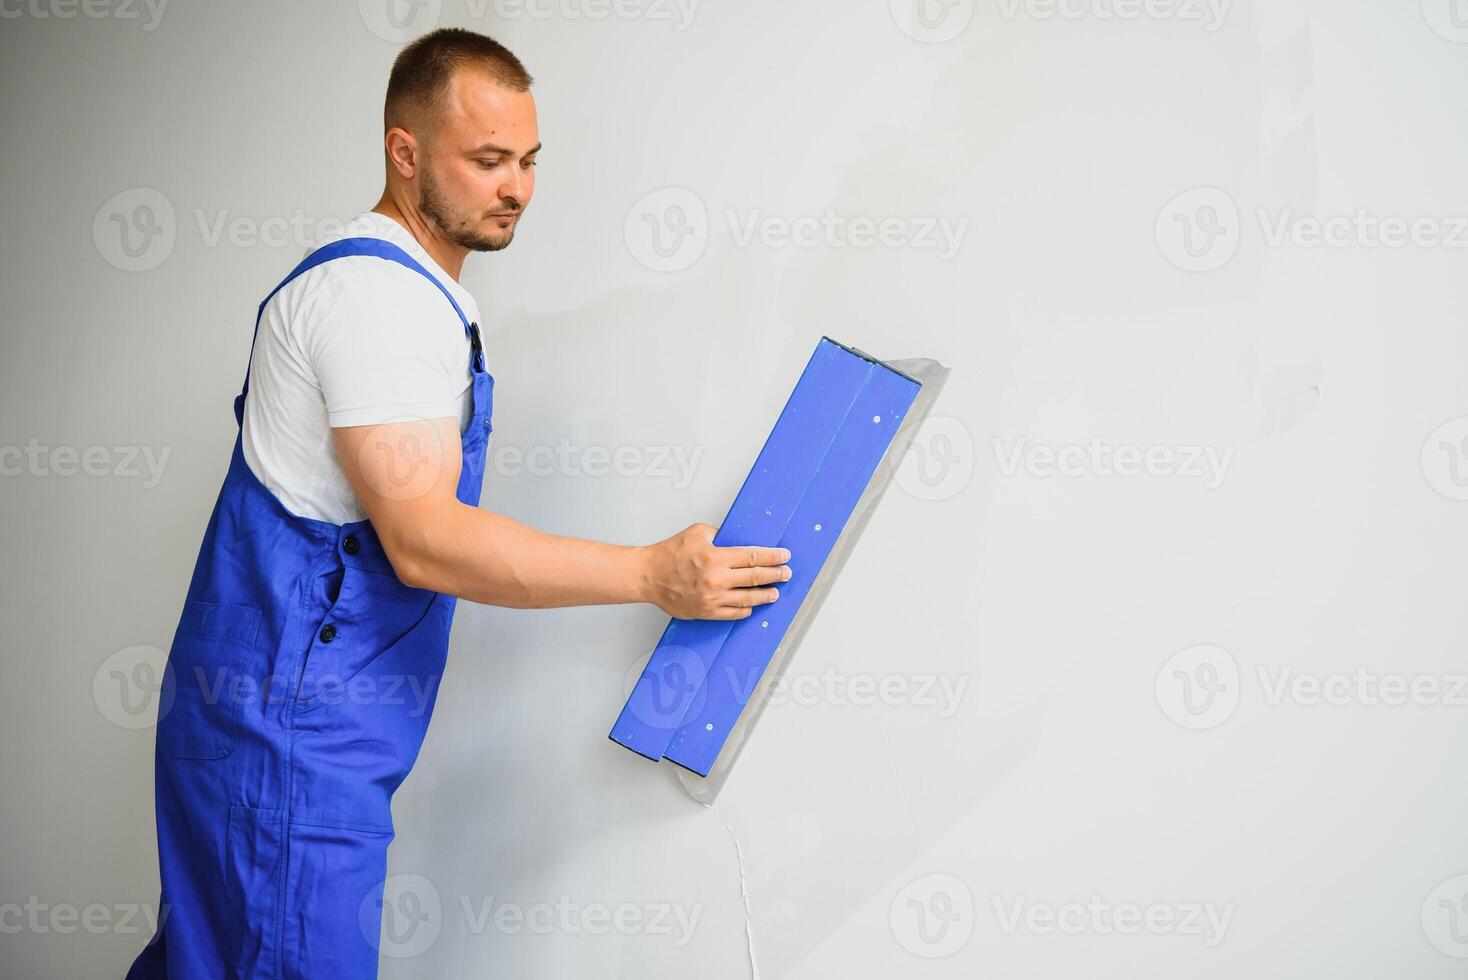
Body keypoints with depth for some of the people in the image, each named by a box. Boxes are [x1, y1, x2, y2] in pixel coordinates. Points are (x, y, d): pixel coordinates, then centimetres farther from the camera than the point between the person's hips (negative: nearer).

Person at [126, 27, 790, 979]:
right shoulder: (375, 293, -17)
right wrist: (653, 573, -24)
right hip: (292, 732, -10)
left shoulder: (416, 294, 16)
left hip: (286, 717, 10)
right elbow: (425, 540, -25)